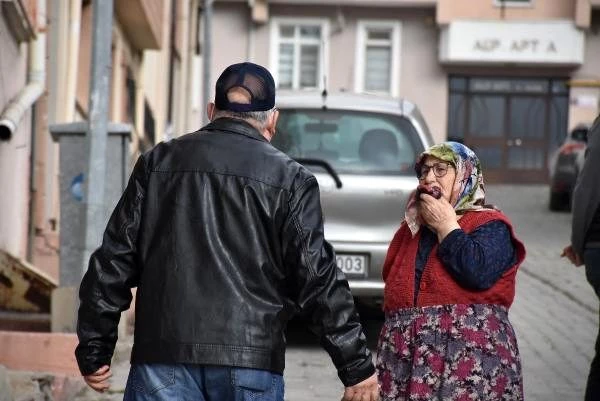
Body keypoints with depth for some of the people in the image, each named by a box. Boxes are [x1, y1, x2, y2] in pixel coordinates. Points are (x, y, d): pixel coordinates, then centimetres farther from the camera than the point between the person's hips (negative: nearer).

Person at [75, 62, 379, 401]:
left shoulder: (158, 163, 10)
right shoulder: (289, 179, 2)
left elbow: (114, 262, 10)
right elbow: (318, 281, -3)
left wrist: (94, 351, 16)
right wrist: (357, 367, 2)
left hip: (162, 360, 2)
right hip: (251, 361, -1)